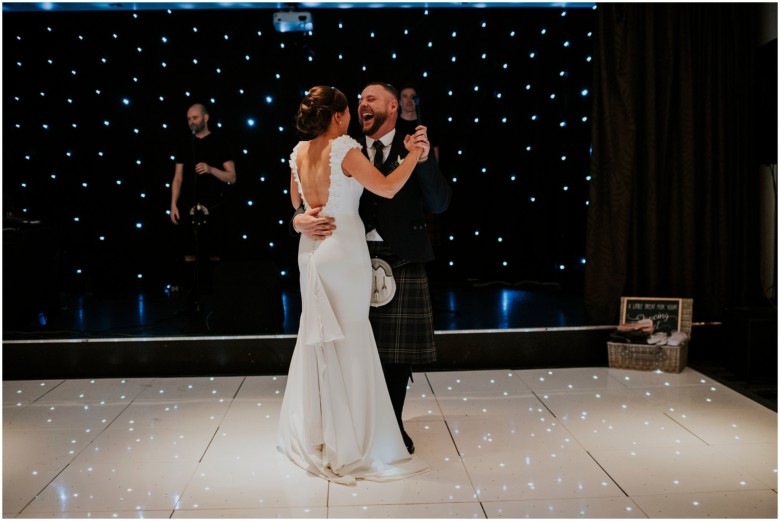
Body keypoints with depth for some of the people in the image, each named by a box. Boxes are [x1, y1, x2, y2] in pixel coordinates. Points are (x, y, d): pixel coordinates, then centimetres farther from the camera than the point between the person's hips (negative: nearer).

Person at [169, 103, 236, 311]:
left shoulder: (219, 143, 4)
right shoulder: (184, 145, 13)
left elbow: (231, 177, 2)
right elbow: (178, 178, 14)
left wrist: (211, 169, -14)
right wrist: (173, 204, 4)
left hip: (212, 207, -2)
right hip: (188, 206, 2)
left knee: (214, 254, -3)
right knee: (189, 253, 0)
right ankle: (191, 296, 6)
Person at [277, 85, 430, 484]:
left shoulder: (299, 152, 7)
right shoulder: (343, 148, -14)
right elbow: (387, 188, -19)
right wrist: (413, 154, -8)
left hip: (311, 249, 7)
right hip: (343, 249, -7)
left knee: (316, 338, 16)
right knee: (349, 344, 1)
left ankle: (307, 433, 27)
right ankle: (351, 446, 8)